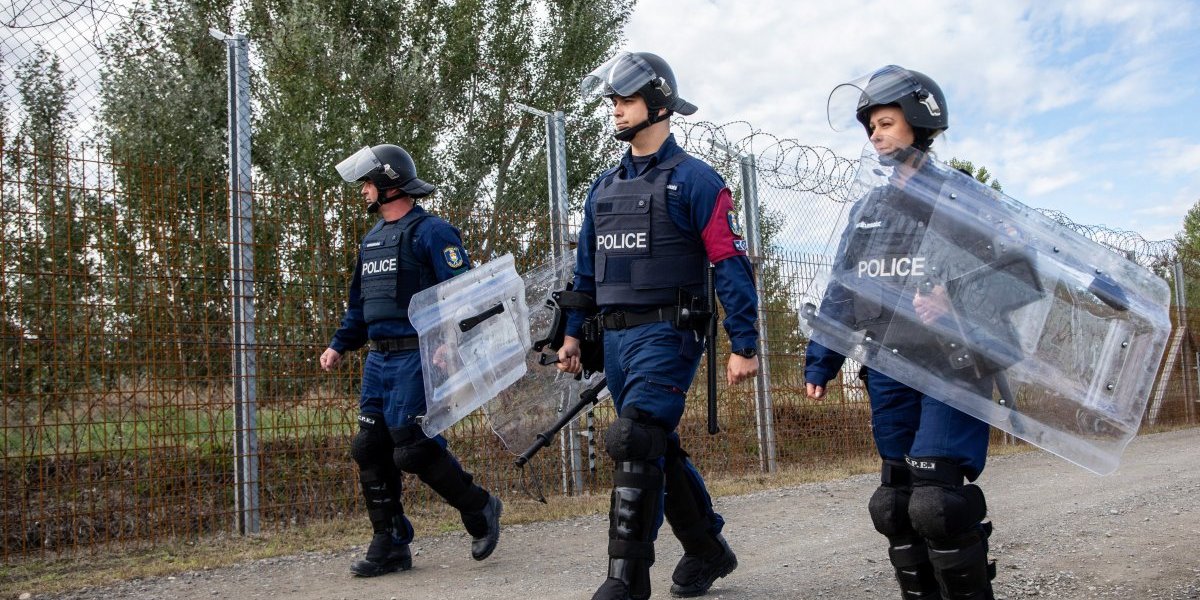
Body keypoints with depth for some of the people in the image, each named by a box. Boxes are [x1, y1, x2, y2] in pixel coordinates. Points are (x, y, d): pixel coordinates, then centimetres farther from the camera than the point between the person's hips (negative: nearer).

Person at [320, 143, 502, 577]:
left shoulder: (430, 232, -8)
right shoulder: (373, 238, 19)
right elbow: (359, 302, 25)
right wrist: (340, 345, 15)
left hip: (416, 357, -9)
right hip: (379, 360, 9)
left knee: (413, 448, -11)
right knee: (370, 450, 6)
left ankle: (480, 509, 12)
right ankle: (390, 545, 16)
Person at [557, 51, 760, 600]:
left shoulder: (693, 179, -5)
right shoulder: (604, 187, 16)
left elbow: (731, 264, -9)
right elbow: (586, 268, 20)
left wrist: (744, 345, -14)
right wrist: (573, 332, 14)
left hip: (666, 334, -7)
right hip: (615, 338, 7)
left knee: (634, 445, -16)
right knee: (659, 450, 14)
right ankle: (708, 550, 31)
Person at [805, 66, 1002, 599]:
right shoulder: (868, 209, 17)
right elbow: (841, 291, 17)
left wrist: (960, 306, -24)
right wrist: (820, 360, 10)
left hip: (952, 366, -5)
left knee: (938, 500, -15)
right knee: (896, 505, 6)